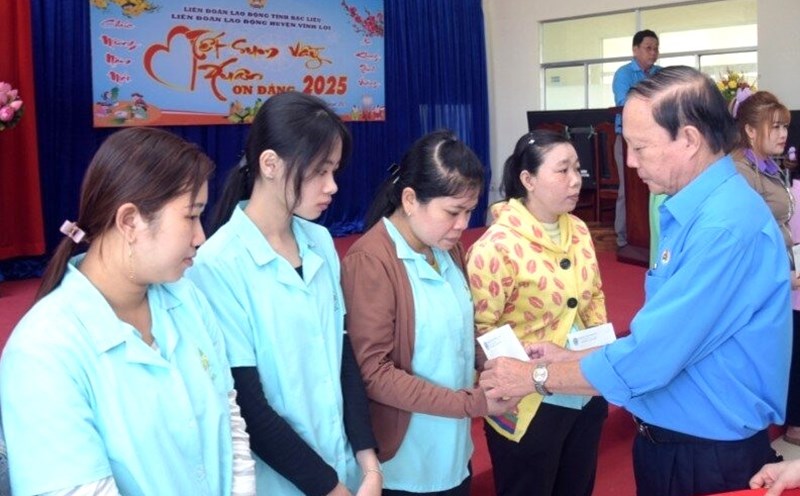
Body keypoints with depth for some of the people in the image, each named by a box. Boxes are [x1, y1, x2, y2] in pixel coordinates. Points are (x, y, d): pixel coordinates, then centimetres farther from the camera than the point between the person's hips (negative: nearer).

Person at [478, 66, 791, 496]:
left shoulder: (726, 227, -26)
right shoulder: (692, 211, 6)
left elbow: (650, 357, -26)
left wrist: (537, 377, -15)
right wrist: (572, 357, 3)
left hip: (712, 459, -8)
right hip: (667, 439, 8)